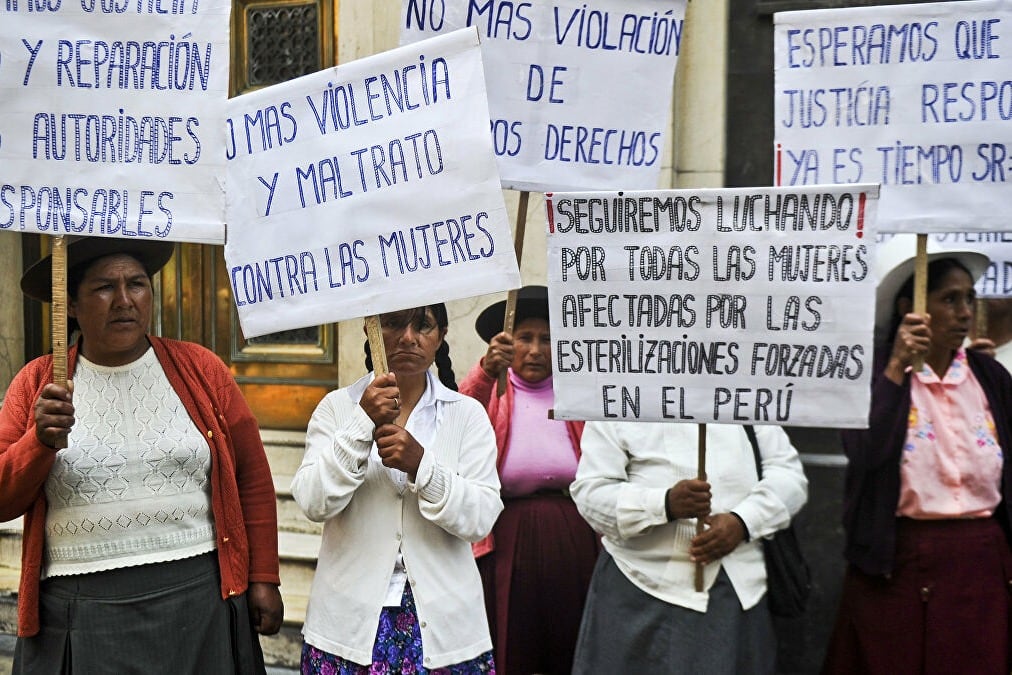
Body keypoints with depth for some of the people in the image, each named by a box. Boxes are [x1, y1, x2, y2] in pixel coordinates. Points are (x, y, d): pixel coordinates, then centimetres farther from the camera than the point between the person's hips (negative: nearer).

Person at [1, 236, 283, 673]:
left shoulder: (201, 370, 2)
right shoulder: (37, 383, 4)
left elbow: (253, 479, 5)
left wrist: (263, 579, 3)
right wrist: (42, 442, -14)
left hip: (197, 602, 0)